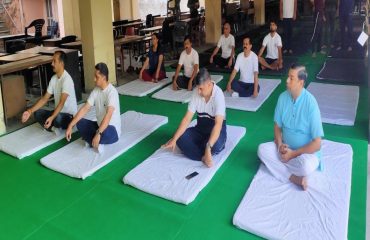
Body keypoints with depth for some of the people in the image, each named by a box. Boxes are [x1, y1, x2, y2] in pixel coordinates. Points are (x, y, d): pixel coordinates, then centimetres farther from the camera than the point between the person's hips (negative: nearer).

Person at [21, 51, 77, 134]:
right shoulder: (53, 78, 4)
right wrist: (30, 111, -7)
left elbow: (62, 103, -30)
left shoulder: (67, 79, -22)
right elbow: (44, 98, 5)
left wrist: (52, 118, -43)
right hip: (58, 112, 7)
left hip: (70, 115, -7)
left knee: (57, 118, -37)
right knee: (37, 113, -10)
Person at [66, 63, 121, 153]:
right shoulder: (96, 91, 1)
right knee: (80, 122, -7)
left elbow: (108, 115, -34)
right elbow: (85, 109, -1)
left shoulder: (112, 92, -22)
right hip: (99, 125, 7)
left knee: (104, 132, -39)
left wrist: (98, 134, -44)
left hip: (112, 130, -7)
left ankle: (90, 140, -7)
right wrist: (70, 126, -9)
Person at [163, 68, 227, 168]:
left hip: (216, 128, -5)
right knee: (181, 138, -21)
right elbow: (187, 118, -12)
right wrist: (174, 139, -20)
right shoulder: (196, 93, -11)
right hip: (201, 127, 5)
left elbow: (218, 124, -35)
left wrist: (208, 147, -46)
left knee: (215, 146, -37)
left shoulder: (218, 95, -26)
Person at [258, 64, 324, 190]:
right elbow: (277, 126, 5)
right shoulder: (283, 97, -7)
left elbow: (317, 143, -21)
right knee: (262, 149, -18)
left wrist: (293, 154, -20)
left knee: (306, 166, -36)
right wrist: (280, 145, -14)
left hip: (306, 152, -5)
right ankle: (295, 178, -21)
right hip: (286, 147, 6)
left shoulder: (310, 103, -22)